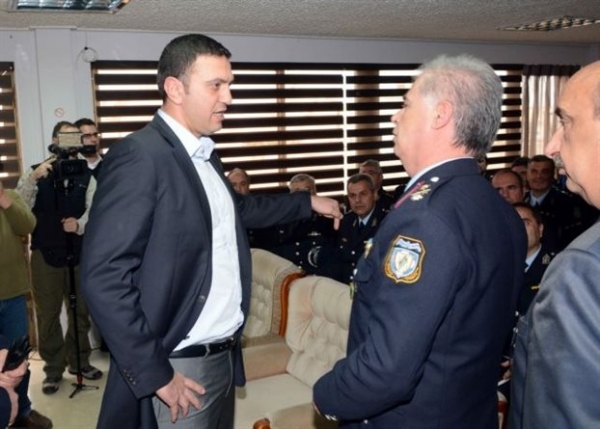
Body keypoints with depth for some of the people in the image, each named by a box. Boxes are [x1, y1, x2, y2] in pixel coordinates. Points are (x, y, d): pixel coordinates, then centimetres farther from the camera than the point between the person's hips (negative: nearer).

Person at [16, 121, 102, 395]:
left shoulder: (86, 176, 5)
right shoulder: (36, 172, 3)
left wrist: (80, 224, -25)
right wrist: (32, 178, -26)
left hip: (80, 253, 2)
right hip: (46, 253, -1)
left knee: (81, 310, 11)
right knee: (48, 314, 5)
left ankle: (79, 361, 28)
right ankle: (53, 369, 18)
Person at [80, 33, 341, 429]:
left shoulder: (205, 154, 7)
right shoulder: (139, 156, -19)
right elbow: (104, 278, -22)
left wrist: (307, 202, 22)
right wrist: (154, 374, -19)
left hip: (224, 355, 8)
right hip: (179, 367, -8)